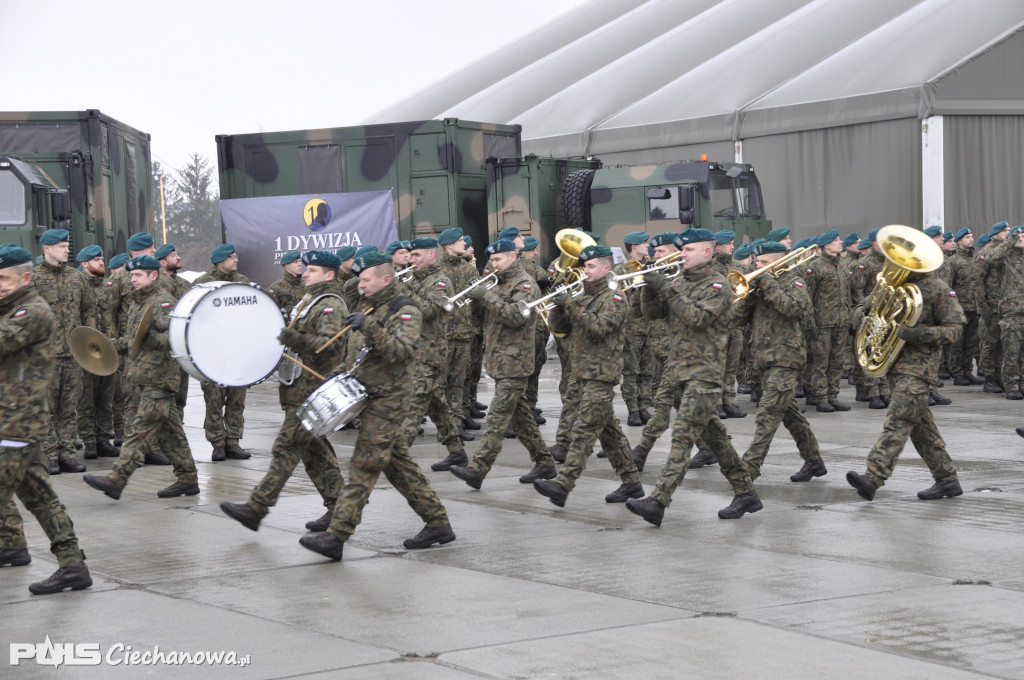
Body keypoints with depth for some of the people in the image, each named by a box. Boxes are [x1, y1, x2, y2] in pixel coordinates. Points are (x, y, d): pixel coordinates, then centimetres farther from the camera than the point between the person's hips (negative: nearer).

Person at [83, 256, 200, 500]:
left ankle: (117, 479, -18)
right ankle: (187, 479, 17)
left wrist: (155, 340, -36)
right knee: (169, 430, 12)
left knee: (143, 428, -11)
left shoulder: (163, 301, -10)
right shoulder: (138, 301, 18)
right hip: (144, 376, 10)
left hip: (159, 377, -9)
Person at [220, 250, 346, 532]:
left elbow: (331, 343, -26)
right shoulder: (307, 301, 20)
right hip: (302, 388, 10)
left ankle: (256, 507, -12)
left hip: (312, 391, -10)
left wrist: (298, 340, -37)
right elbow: (294, 335, 34)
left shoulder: (331, 305, -11)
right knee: (314, 448, 11)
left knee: (286, 448, -10)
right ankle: (337, 507, 15)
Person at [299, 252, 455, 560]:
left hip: (388, 399, -9)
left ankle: (336, 537, -13)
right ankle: (438, 523, 19)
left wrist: (370, 327, -36)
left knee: (364, 466, -11)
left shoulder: (404, 312, -12)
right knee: (397, 463, 12)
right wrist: (339, 372, 13)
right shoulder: (366, 308, 16)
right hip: (370, 396, 9)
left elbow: (402, 352, -28)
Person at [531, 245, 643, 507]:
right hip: (584, 372, 8)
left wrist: (573, 306, -22)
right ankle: (631, 482, 19)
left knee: (584, 429, -14)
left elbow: (600, 327, -21)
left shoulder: (614, 299, -6)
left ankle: (563, 484, -23)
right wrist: (560, 306, -7)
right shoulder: (582, 298, 16)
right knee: (609, 429, 12)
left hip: (602, 373, -8)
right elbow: (559, 327, 12)